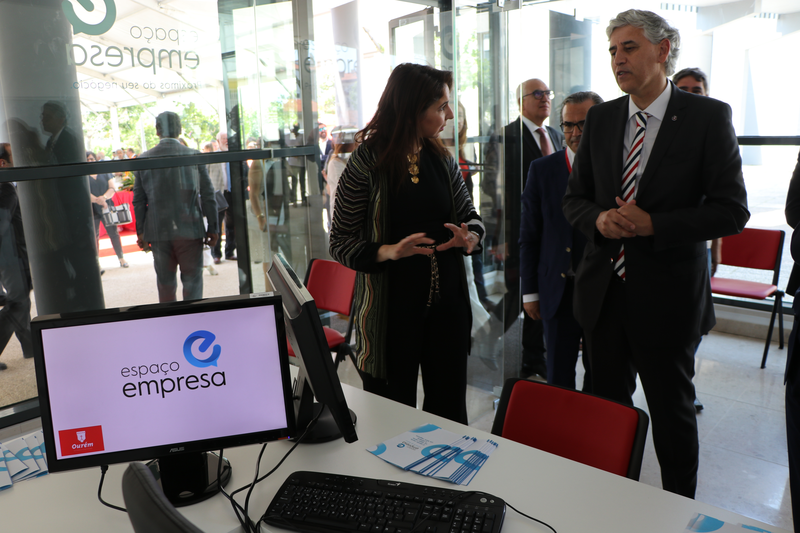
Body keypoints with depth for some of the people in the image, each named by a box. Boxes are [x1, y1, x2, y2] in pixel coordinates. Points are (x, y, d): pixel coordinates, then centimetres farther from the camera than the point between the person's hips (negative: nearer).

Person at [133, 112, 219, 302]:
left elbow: (139, 200, 2)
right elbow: (208, 195, -4)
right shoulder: (194, 156, -4)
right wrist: (212, 228, 3)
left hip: (158, 231, 2)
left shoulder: (144, 159, 1)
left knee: (165, 282, 14)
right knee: (192, 280, 5)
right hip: (190, 230, -2)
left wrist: (140, 232, 10)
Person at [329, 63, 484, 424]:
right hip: (391, 309, -4)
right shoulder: (366, 164, -10)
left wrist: (469, 238, -9)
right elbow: (340, 244, -8)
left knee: (450, 411, 14)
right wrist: (387, 251, -26)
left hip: (446, 302, 5)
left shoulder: (442, 159, 6)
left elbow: (470, 216, 14)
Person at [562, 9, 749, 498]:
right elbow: (574, 198, 10)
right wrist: (599, 219, -12)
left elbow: (732, 211, -10)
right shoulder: (601, 118, 6)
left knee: (672, 412, 12)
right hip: (604, 289, 4)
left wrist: (653, 225, -21)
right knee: (607, 404, 16)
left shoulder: (708, 117, -7)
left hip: (666, 293, -4)